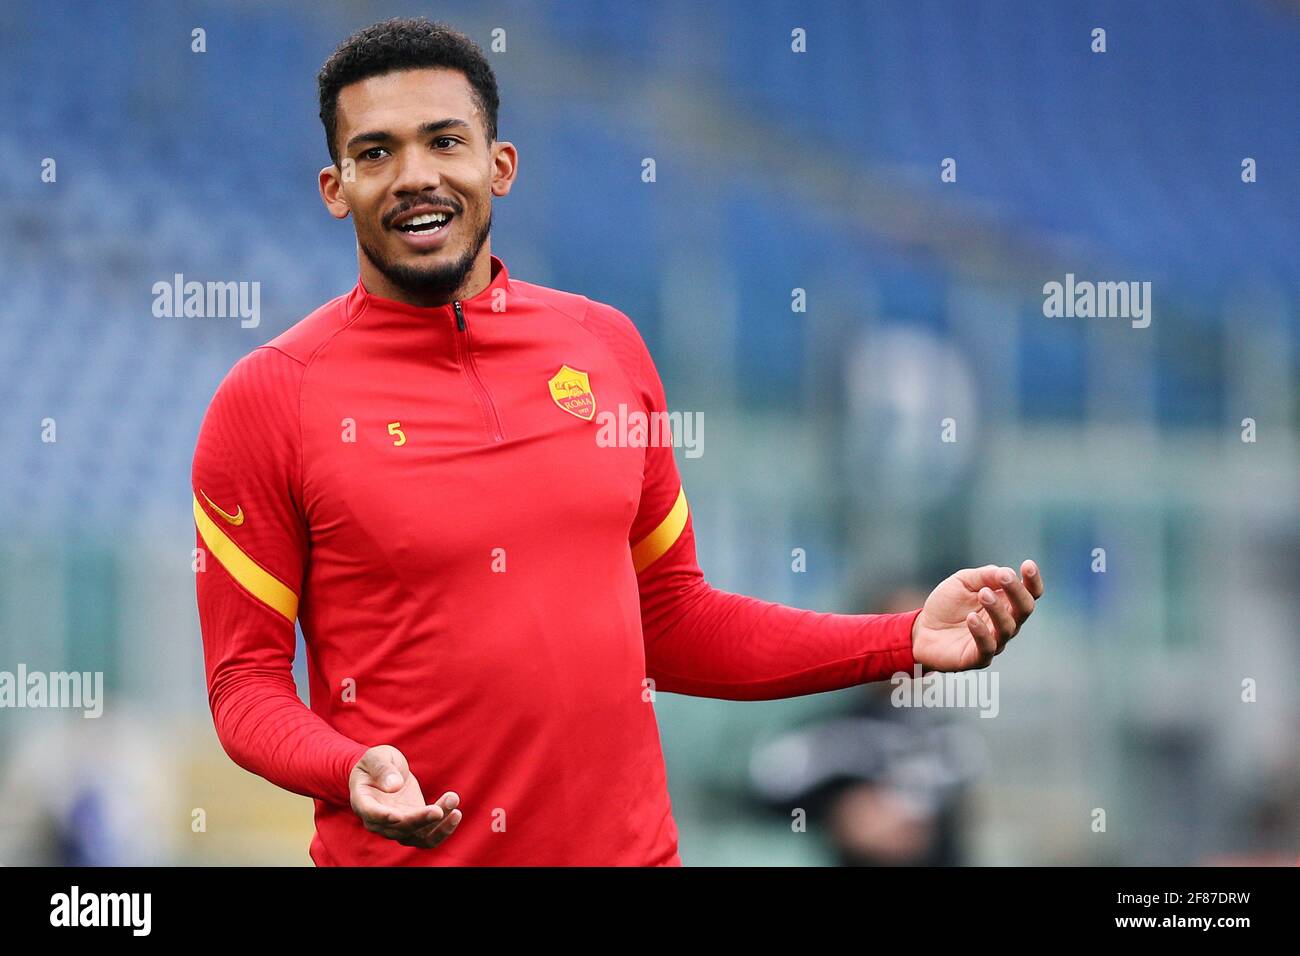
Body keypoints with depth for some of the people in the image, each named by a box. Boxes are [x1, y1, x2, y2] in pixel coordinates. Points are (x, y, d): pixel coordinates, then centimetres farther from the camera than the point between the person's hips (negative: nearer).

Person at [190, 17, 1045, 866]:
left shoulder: (606, 347, 6)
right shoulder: (270, 400, -6)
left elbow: (670, 625, 12)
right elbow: (245, 680, -5)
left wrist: (907, 642, 4)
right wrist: (350, 771, -25)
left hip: (627, 844, 3)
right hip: (401, 857, -3)